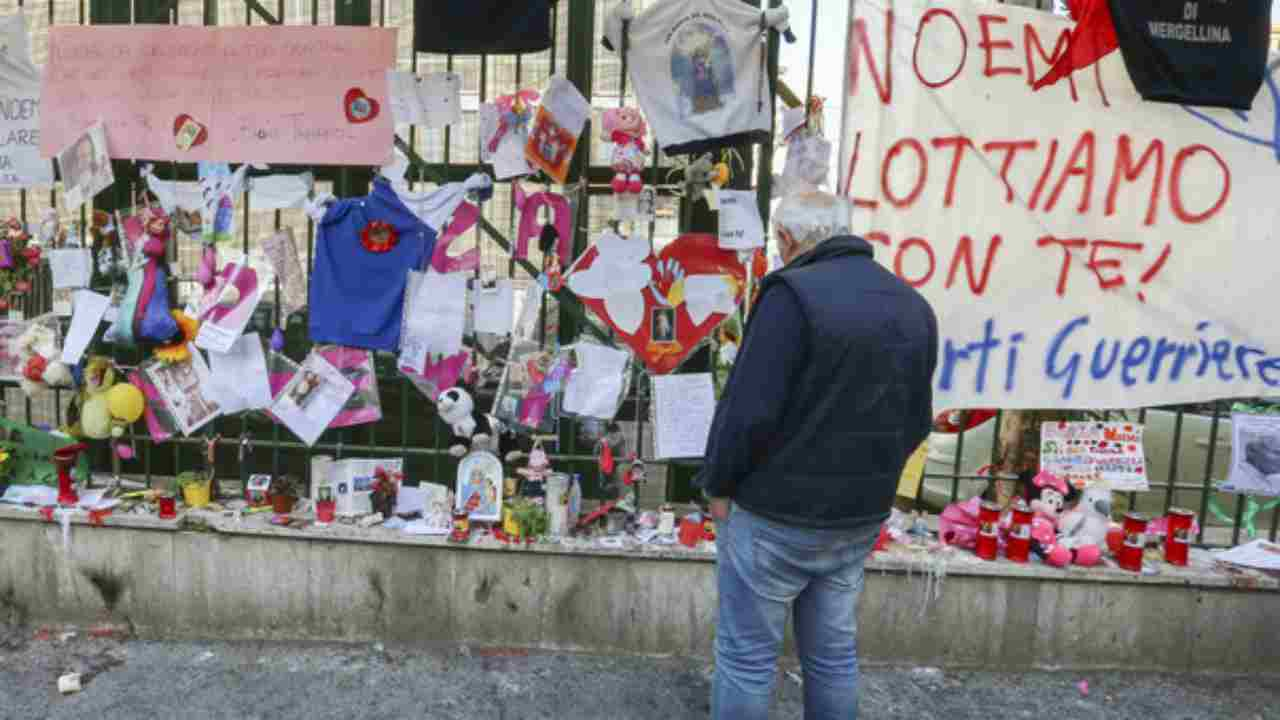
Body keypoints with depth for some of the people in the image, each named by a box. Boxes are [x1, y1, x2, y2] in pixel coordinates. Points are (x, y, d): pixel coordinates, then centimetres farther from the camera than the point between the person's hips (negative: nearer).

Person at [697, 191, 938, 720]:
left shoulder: (794, 294, -18)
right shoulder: (914, 307, 6)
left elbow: (749, 410, -21)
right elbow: (916, 421, 10)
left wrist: (719, 485, -7)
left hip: (776, 517, -7)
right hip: (860, 518, 7)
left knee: (746, 657, 8)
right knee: (833, 653, 20)